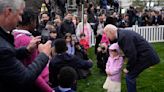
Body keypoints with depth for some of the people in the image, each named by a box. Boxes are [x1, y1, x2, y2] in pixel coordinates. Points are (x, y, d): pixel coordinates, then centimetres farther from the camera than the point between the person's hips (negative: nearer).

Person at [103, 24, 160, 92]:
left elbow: (132, 55, -25)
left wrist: (128, 68, -12)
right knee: (131, 76, 16)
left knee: (129, 76, -5)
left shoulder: (123, 36, -23)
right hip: (145, 55, 10)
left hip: (145, 57, -10)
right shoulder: (122, 33, 7)